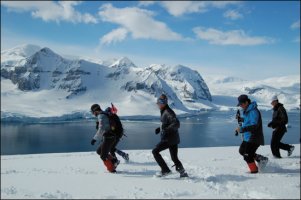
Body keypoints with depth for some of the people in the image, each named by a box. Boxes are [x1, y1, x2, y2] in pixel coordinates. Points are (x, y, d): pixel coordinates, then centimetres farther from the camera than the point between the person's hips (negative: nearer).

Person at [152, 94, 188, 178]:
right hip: (173, 138, 10)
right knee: (174, 158, 15)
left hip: (169, 138, -10)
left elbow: (176, 124, -27)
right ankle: (183, 173, 18)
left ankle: (165, 170, 0)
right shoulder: (164, 112, 15)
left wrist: (166, 130, -32)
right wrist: (160, 128, 16)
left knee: (155, 151, -2)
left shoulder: (168, 112, -16)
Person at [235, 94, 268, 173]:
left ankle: (254, 170, 13)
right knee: (242, 151, 19)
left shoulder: (253, 111, -22)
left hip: (254, 138, -10)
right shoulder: (247, 110, 9)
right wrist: (241, 119, 8)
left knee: (247, 155, -4)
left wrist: (242, 129, -34)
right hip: (247, 137, 10)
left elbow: (254, 126, -30)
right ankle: (260, 158, 22)